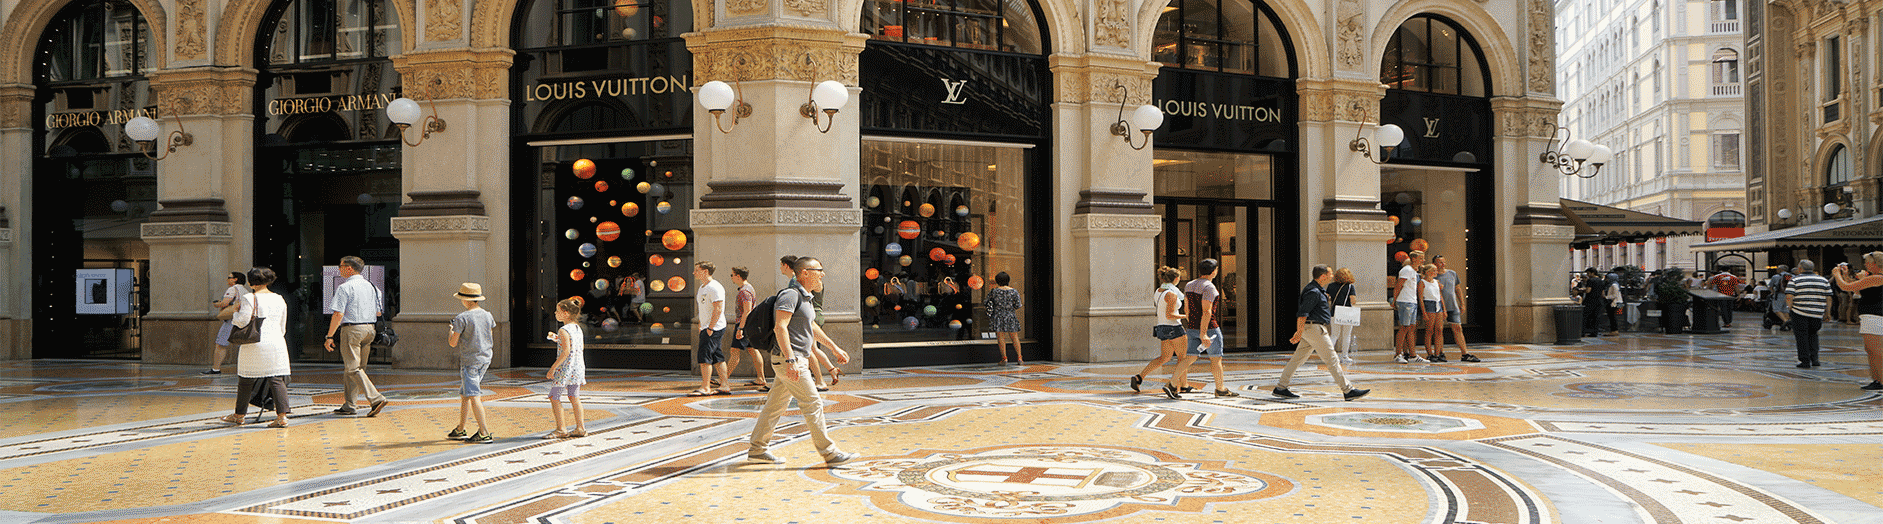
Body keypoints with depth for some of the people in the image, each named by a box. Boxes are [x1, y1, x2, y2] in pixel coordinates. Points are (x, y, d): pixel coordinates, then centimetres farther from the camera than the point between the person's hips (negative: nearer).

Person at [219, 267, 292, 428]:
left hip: (254, 345, -4)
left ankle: (239, 415, 23)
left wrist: (235, 312, 6)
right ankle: (282, 416, -10)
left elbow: (242, 321, -14)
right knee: (277, 380, -1)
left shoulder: (250, 299, -7)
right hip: (276, 344, 4)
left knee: (246, 381, 10)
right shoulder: (279, 300, 10)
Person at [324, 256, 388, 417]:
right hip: (369, 328, 7)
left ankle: (376, 399, -19)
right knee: (355, 367, 14)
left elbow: (338, 314, -14)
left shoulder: (345, 287, -9)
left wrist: (330, 336, -10)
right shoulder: (370, 286, 12)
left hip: (351, 330, -7)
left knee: (354, 368, -6)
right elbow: (378, 312, 14)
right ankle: (348, 405, 17)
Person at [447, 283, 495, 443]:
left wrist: (451, 330, 9)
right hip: (485, 359, 8)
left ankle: (484, 433, -13)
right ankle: (459, 430, 23)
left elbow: (453, 343, -11)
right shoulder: (488, 315, 7)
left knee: (473, 396, -8)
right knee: (464, 395, 17)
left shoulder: (462, 318, -13)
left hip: (470, 361, -7)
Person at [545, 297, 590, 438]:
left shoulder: (564, 330, -16)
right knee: (574, 397, 13)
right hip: (578, 367, 8)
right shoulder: (577, 328, 10)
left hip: (565, 368, -8)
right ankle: (581, 428, 13)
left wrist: (553, 368, -19)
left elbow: (566, 352, -23)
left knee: (554, 397, 1)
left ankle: (560, 430, 1)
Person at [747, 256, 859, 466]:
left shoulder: (805, 297, 18)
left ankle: (757, 449, 19)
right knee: (813, 403, -7)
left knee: (775, 405, 13)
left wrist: (834, 347, 36)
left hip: (798, 360, 10)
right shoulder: (791, 295, -14)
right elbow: (780, 327, -23)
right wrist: (790, 360, -30)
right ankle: (829, 453, -3)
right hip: (789, 359, -10)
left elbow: (812, 326, 32)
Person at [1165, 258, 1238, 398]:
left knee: (1190, 357, 5)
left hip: (1192, 328, 7)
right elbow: (1206, 311, -21)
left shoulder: (1189, 285, 10)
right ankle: (1221, 389, 19)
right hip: (1209, 327, -7)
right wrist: (1203, 334, -24)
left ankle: (1172, 384, -8)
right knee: (1216, 358, 8)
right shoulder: (1209, 287, -15)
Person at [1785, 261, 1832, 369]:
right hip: (1817, 314, 4)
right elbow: (1829, 298, 8)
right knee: (1812, 334, 20)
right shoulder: (1824, 280, 10)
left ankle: (1805, 361, 2)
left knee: (1802, 337, 3)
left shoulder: (1795, 280, -2)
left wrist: (1789, 308, 2)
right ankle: (1814, 359, 11)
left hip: (1799, 313, -4)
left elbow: (1789, 297, -12)